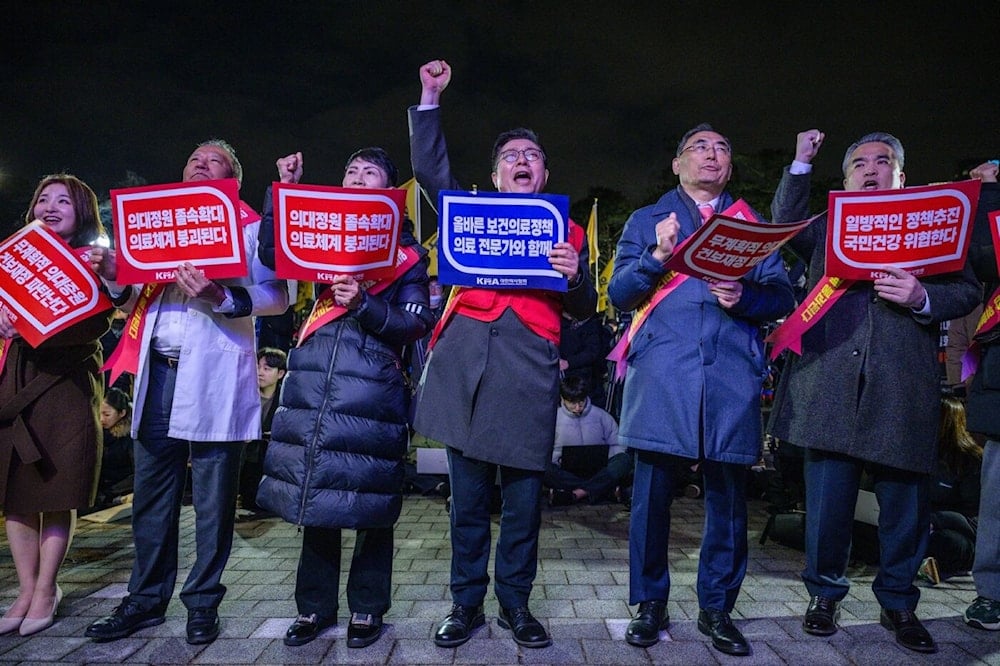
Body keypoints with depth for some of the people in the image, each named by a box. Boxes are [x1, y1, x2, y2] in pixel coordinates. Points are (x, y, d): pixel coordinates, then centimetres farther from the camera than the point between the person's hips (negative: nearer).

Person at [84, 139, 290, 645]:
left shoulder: (249, 228, 6)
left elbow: (277, 296, -8)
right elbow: (139, 303, 21)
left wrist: (220, 299, -23)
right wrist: (115, 277, 2)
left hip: (215, 376, -5)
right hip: (157, 372, 5)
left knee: (212, 500, 2)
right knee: (151, 494, 11)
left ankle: (203, 602, 16)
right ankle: (146, 599, 25)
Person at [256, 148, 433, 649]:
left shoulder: (405, 249, 7)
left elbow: (415, 325, -1)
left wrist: (364, 305, -16)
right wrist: (284, 190, 5)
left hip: (372, 384, -3)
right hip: (314, 377, 4)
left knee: (366, 498, 1)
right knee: (315, 489, 8)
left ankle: (367, 608, 17)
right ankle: (314, 606, 23)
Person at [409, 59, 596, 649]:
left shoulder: (567, 229, 17)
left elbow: (583, 309, 13)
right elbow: (430, 168, 18)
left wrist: (574, 275, -7)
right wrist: (431, 98, 17)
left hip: (529, 360, 0)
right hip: (465, 354, 1)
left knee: (523, 494, 3)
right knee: (468, 492, 6)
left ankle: (516, 602, 21)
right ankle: (467, 603, 20)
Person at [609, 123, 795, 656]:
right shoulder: (645, 221, 16)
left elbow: (782, 297, 11)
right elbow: (618, 293, 5)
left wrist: (745, 296, -10)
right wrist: (656, 256, -11)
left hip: (733, 374, 2)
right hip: (662, 375, -1)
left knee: (728, 496, 6)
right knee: (653, 494, 0)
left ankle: (717, 608, 23)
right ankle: (650, 603, 18)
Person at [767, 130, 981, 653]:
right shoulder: (827, 228, 20)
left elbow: (968, 290, 8)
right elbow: (785, 226, 1)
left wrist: (921, 297, -12)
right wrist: (800, 165, -2)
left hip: (902, 386, 0)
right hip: (831, 383, 0)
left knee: (905, 501, 7)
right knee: (827, 498, 5)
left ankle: (898, 602, 26)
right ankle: (825, 595, 21)